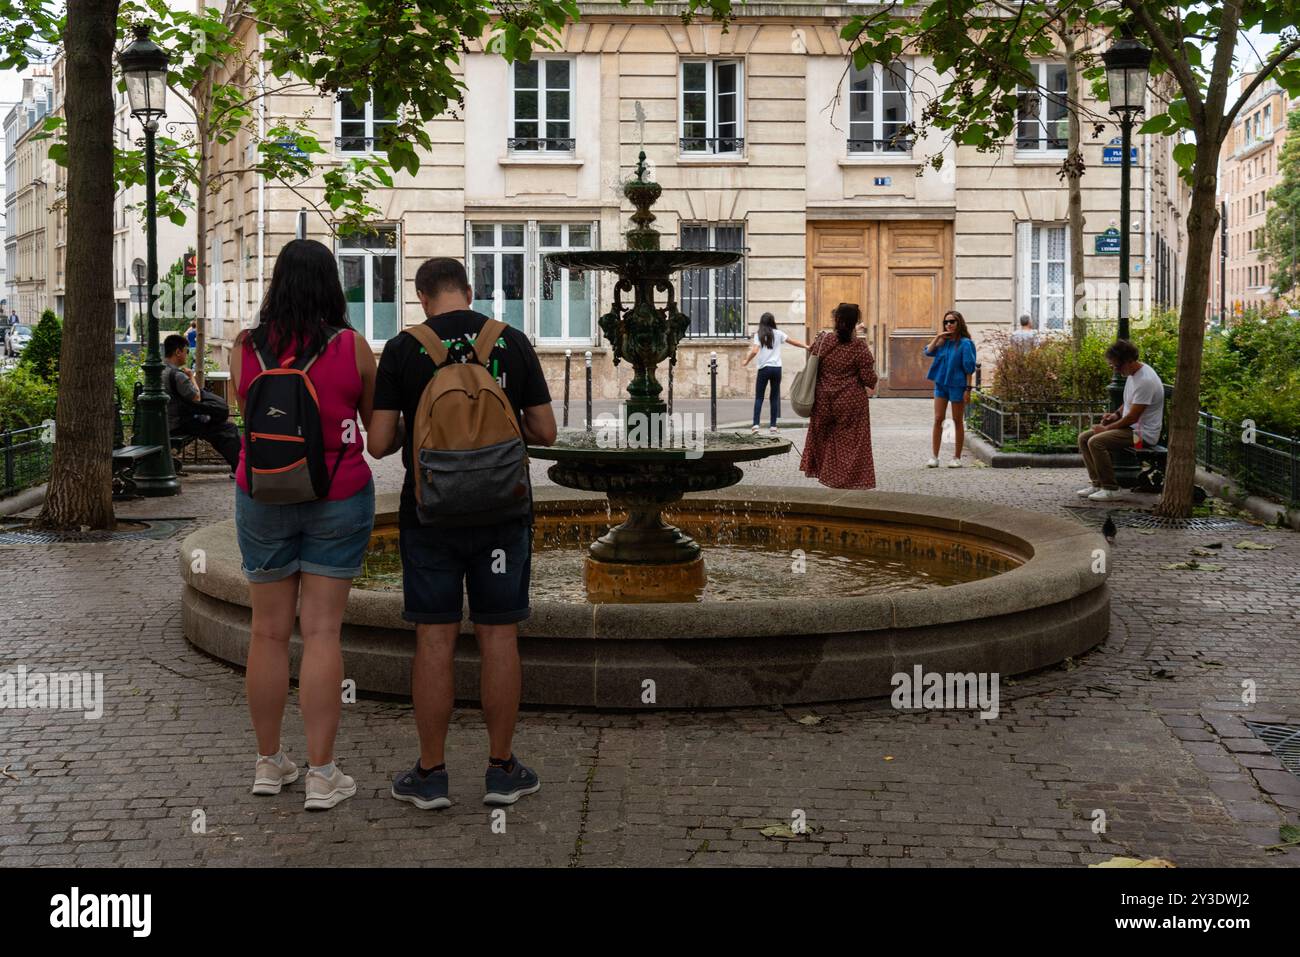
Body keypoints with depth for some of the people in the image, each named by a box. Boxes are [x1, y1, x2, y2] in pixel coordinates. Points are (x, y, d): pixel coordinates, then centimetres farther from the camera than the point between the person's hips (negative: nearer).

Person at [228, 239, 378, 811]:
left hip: (262, 500, 2)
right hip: (337, 502, -2)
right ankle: (321, 775, 3)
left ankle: (269, 763, 22)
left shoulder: (244, 349, -4)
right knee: (322, 632, 1)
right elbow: (374, 420, 5)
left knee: (269, 632, 11)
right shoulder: (352, 347, -8)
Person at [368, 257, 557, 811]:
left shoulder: (402, 349, -4)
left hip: (430, 514, -1)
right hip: (501, 510, 1)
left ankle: (430, 774, 11)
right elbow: (545, 432, 2)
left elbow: (378, 444, -6)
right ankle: (502, 770, 13)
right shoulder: (513, 342, 0)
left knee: (435, 638, 5)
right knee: (498, 636, 7)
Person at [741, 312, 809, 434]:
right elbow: (793, 342, 11)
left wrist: (746, 361, 3)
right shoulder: (778, 334, 6)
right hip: (777, 368, 2)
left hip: (764, 368, -2)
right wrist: (806, 346, 24)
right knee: (774, 397, 9)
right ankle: (773, 426, 7)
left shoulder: (758, 335, -2)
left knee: (759, 397, 4)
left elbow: (755, 351, -12)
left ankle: (756, 424, -6)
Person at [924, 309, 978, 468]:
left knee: (958, 421, 4)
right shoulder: (943, 341, 9)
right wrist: (937, 336, -10)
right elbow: (928, 351, -2)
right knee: (938, 419, 2)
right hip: (941, 384, 5)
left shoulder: (965, 343, -8)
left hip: (957, 385, -5)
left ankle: (957, 458, 11)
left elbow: (969, 368, -9)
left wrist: (968, 388, -13)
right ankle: (934, 457, 4)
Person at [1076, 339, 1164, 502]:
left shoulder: (1145, 380, -24)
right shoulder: (1133, 374, 9)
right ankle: (1097, 483, 3)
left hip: (1143, 433, -10)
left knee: (1096, 441, -26)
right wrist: (1116, 414, 6)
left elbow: (1133, 417, -23)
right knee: (1083, 437, 3)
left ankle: (1111, 489, -18)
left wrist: (1107, 428, -13)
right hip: (1130, 427, 10)